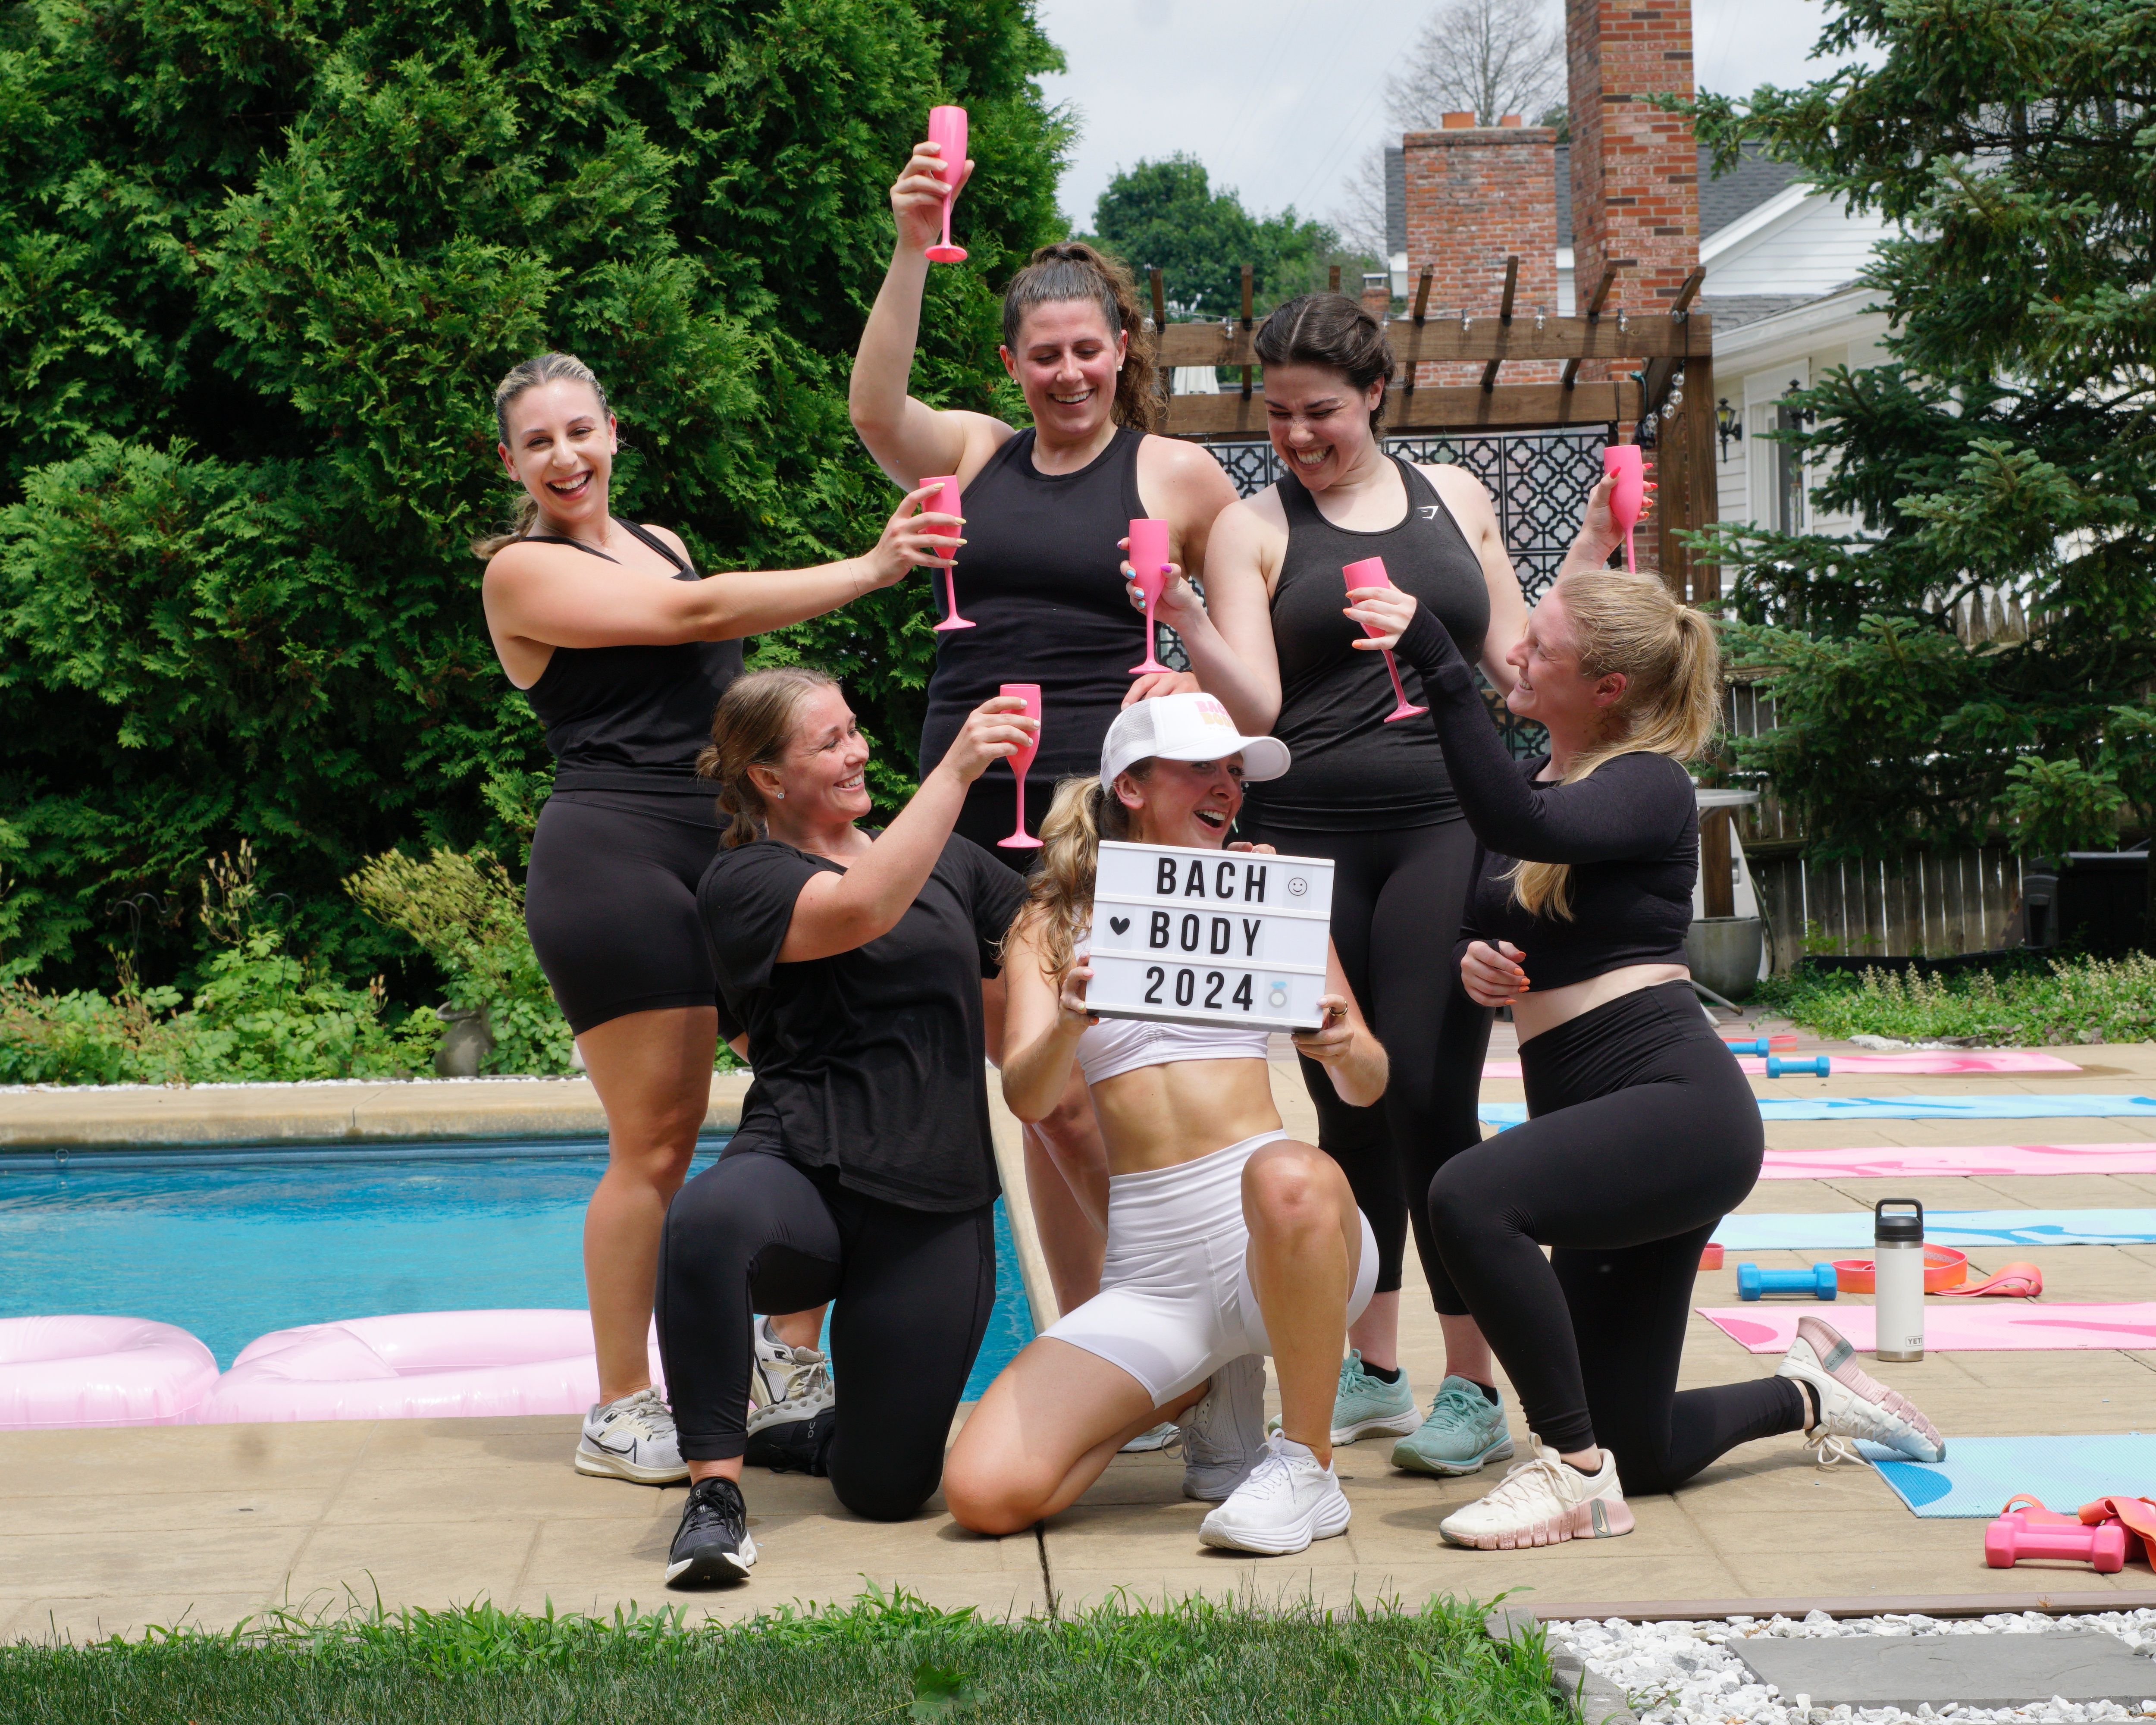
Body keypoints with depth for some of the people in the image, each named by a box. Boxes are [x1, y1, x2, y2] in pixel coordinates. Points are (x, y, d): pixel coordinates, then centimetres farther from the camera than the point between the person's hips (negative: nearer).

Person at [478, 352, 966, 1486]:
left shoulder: (658, 542, 21)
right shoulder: (522, 571, -2)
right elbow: (694, 614, -11)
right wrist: (868, 570, -10)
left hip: (734, 848, 7)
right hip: (613, 858, -7)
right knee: (656, 1142, -7)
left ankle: (789, 1364, 11)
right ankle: (620, 1412, 5)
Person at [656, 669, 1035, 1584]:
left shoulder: (952, 861, 18)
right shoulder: (742, 880, -1)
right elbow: (863, 909, -21)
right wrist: (955, 769, -21)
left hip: (938, 1206, 4)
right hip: (807, 1173, -4)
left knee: (886, 1491, -1)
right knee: (705, 1223, -42)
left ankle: (826, 1434, 37)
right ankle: (715, 1490, -25)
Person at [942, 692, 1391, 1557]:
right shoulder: (1054, 923, 11)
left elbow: (1368, 1087, 9)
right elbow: (1026, 1097, -4)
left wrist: (1344, 1048, -15)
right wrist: (1069, 1024, -26)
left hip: (1285, 1240, -2)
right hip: (1148, 1269, 2)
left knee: (1289, 1179, -40)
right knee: (985, 1492, -17)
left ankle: (1307, 1465, -16)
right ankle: (1203, 1391, 11)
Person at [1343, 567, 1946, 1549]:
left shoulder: (1649, 785, -9)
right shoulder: (1535, 777, 15)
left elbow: (1524, 827, -31)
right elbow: (1486, 925, 22)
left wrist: (1437, 665, -35)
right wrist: (1475, 961, -2)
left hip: (1677, 1103, -9)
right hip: (1597, 1120, 9)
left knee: (1469, 1199, -35)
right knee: (1640, 1453, 11)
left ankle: (1575, 1472, -22)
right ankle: (1809, 1391, 38)